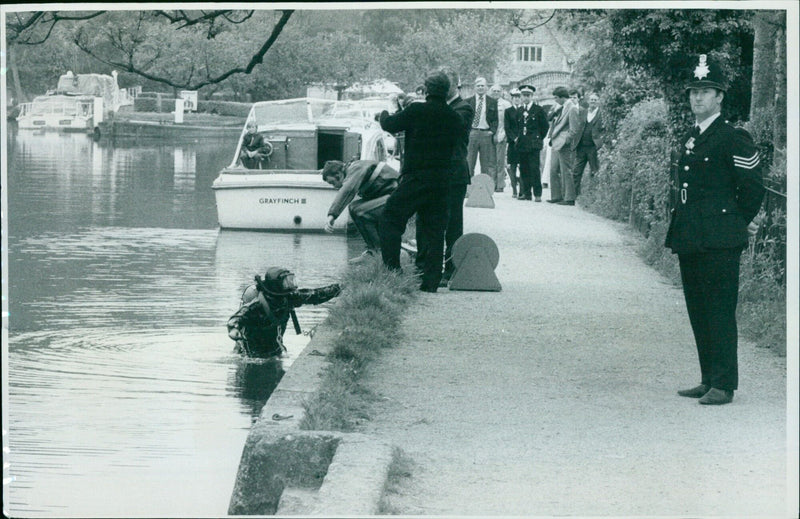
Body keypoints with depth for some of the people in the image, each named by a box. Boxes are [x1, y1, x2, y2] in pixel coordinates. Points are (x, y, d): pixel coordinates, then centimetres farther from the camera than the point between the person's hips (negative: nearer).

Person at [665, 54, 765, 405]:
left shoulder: (733, 139, -8)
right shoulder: (688, 141, 16)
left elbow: (752, 187, -8)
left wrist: (739, 222, 2)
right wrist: (679, 229, 17)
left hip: (718, 243, -8)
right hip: (688, 241, 8)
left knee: (720, 310, -8)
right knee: (698, 311, 11)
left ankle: (723, 385, -6)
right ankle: (709, 380, 18)